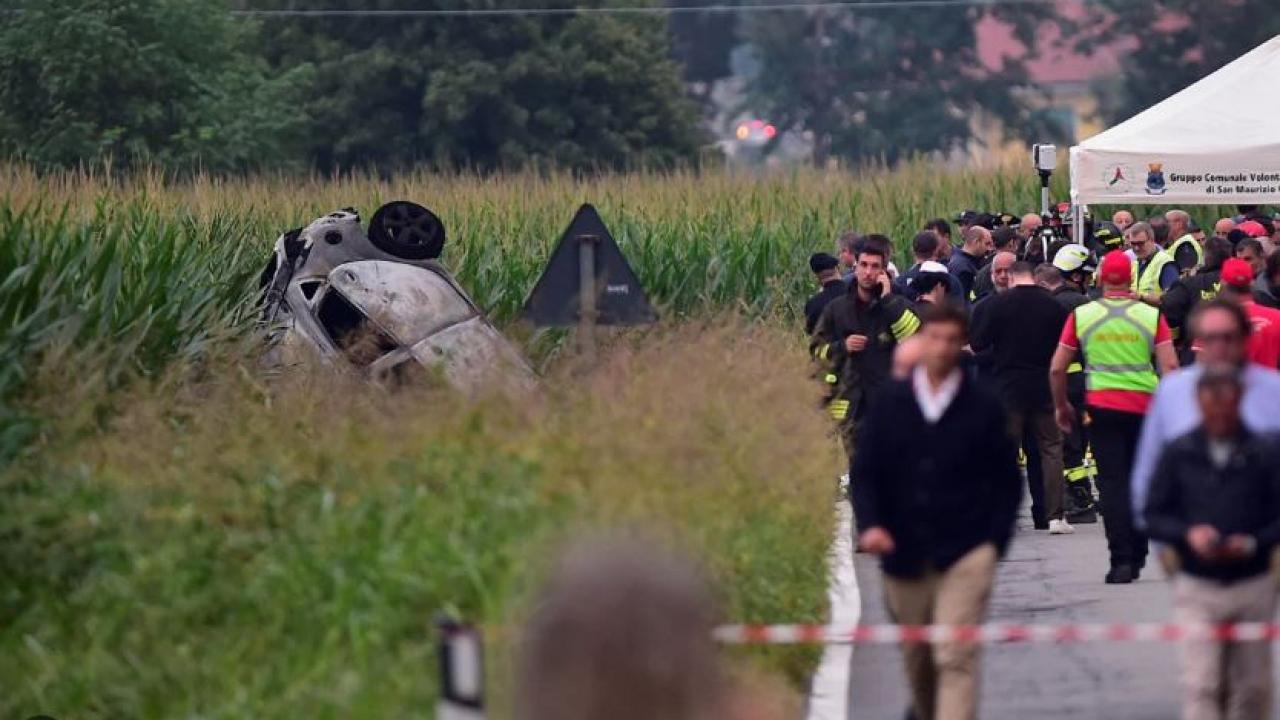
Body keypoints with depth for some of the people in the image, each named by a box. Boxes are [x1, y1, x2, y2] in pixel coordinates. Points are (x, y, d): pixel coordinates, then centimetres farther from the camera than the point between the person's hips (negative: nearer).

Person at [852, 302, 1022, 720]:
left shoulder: (983, 408, 0)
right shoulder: (889, 404, 4)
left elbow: (1007, 481, 5)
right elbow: (865, 473, 6)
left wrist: (995, 540, -4)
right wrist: (870, 524, -11)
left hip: (966, 557, -3)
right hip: (905, 556, 3)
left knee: (956, 658, -14)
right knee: (916, 655, 15)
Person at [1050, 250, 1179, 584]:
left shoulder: (1081, 315, 0)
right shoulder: (1151, 315, -2)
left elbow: (1057, 369, 3)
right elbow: (1170, 366, -6)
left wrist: (1061, 406, 17)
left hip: (1101, 405, -1)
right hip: (1144, 406, 1)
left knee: (1112, 482, 1)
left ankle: (1121, 559, -10)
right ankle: (1137, 556, 22)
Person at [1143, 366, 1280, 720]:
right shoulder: (1178, 454, 1)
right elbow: (1153, 515, 3)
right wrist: (1187, 533, -15)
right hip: (1196, 585, -1)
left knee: (1252, 687, 10)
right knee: (1200, 682, -10)